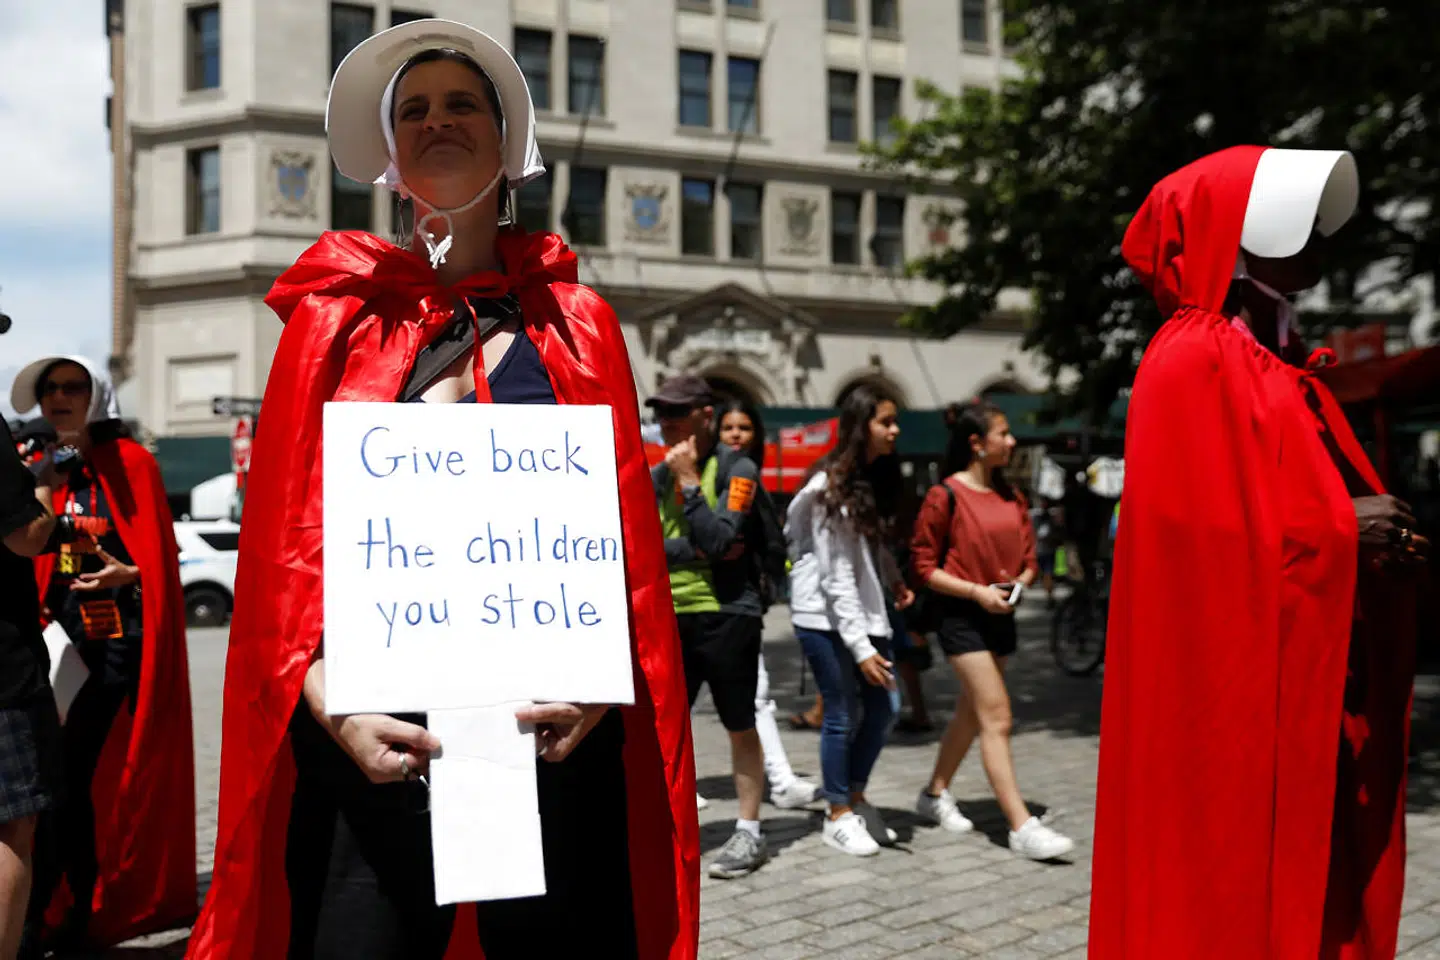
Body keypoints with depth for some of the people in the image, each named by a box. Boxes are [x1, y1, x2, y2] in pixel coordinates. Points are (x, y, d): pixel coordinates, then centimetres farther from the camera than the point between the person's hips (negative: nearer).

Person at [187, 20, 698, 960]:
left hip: (551, 724, 1)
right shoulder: (337, 319, 8)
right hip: (376, 730, 0)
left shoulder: (576, 322, 9)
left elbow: (626, 532, 4)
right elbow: (285, 540, 2)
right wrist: (331, 703, -11)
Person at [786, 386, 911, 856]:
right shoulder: (832, 487, -18)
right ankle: (839, 817, 16)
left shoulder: (877, 475, 6)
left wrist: (894, 579, 1)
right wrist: (861, 647, -22)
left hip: (863, 606, 8)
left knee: (882, 707, 9)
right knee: (843, 714, 0)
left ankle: (856, 797, 28)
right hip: (825, 613, -8)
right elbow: (837, 576, -20)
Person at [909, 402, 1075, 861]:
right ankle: (1022, 827, -10)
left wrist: (1021, 580, -7)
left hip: (1001, 614, 7)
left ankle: (935, 794, 33)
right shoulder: (945, 495, -10)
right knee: (996, 719, -11)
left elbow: (1028, 556, 15)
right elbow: (924, 565, -10)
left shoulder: (1010, 495, 10)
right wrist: (976, 591, -19)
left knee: (972, 711, 15)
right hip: (961, 616, -7)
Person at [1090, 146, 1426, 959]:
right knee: (1233, 893, -1)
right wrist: (1343, 532, -14)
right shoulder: (1192, 363, -12)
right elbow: (1205, 533, -20)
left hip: (1309, 692, 9)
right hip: (1234, 692, -9)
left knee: (1311, 884, 14)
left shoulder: (1281, 368, 17)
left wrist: (1377, 533, 2)